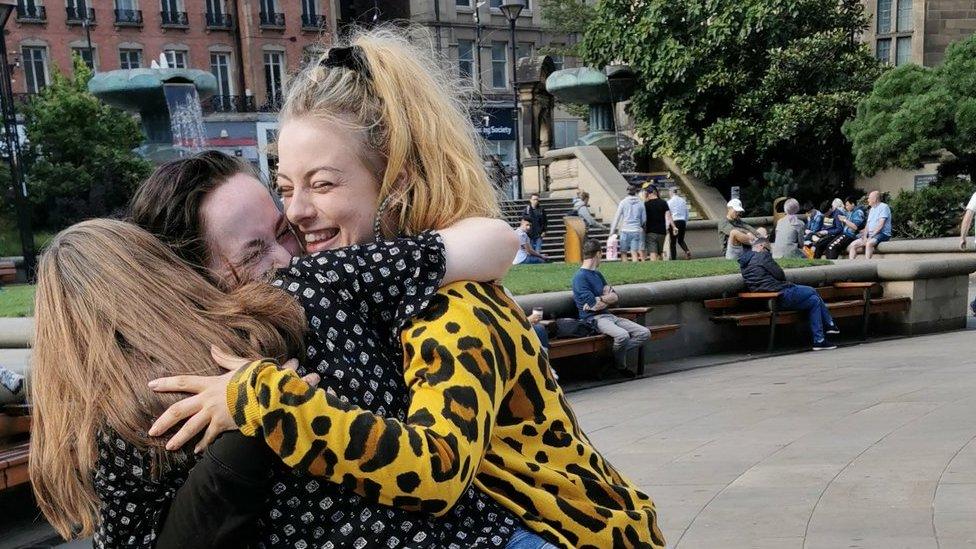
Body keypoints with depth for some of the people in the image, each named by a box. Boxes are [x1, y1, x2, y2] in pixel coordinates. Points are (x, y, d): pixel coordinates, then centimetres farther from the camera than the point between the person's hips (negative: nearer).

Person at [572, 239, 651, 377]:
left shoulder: (598, 274, 19)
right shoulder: (580, 277, -10)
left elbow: (614, 297, 13)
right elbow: (594, 305, -16)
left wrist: (601, 299, -8)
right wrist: (607, 299, 3)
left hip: (608, 315, 9)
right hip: (592, 319, -8)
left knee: (645, 333, -6)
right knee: (622, 335, -34)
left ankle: (617, 354, -2)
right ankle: (621, 366, -7)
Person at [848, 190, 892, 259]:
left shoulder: (883, 207, -6)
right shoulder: (871, 209, 21)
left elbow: (880, 225, -16)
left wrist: (871, 236, -19)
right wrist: (865, 236, -3)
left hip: (882, 234, -9)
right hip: (870, 235, 9)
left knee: (869, 243, -37)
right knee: (853, 245, -6)